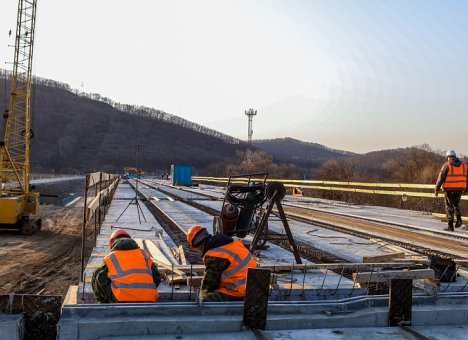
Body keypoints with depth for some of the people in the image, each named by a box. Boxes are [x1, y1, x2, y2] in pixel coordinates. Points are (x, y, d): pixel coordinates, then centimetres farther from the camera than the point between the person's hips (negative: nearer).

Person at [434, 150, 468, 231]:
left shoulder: (446, 165, -6)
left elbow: (441, 178, -11)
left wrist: (436, 189, -6)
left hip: (450, 189, -4)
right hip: (459, 189, 4)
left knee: (449, 207, 5)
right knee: (456, 204, 24)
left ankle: (450, 226, 3)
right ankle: (459, 219, 1)